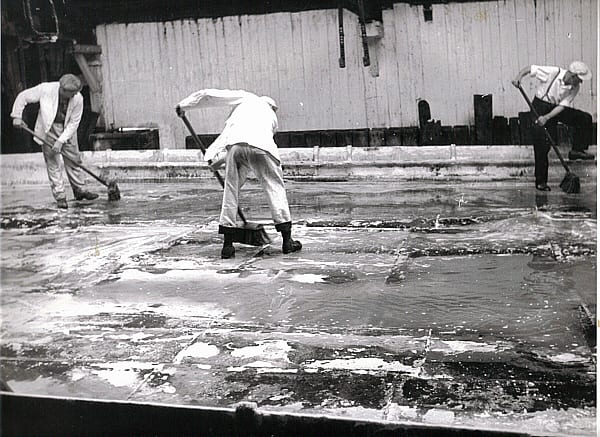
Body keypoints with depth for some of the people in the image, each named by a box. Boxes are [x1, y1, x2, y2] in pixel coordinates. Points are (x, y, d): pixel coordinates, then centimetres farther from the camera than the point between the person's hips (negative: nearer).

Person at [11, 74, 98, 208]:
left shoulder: (78, 99, -18)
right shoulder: (45, 89, -22)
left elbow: (74, 123, -13)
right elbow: (23, 97, -9)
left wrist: (61, 141, -19)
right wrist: (17, 116, -14)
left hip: (67, 130, 2)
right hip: (48, 128, -2)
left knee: (74, 159, 4)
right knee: (52, 162, -2)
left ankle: (80, 190, 20)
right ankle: (60, 196, 2)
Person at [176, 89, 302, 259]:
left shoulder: (246, 98, 32)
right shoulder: (272, 117, 37)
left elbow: (209, 95, 26)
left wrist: (184, 104, 38)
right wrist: (220, 159, 38)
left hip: (236, 145, -1)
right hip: (262, 148, 1)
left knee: (231, 190, 12)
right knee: (275, 188, 14)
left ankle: (227, 245, 14)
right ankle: (287, 241, 13)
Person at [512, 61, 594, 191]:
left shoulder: (574, 88, -9)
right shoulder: (552, 72, -22)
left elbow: (562, 105, -14)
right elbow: (530, 68, -16)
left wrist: (547, 117, -28)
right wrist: (519, 76, -35)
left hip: (557, 109, 5)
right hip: (540, 107, -5)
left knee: (585, 118, -11)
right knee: (541, 146, -9)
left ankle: (577, 150, -3)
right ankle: (540, 181, -2)